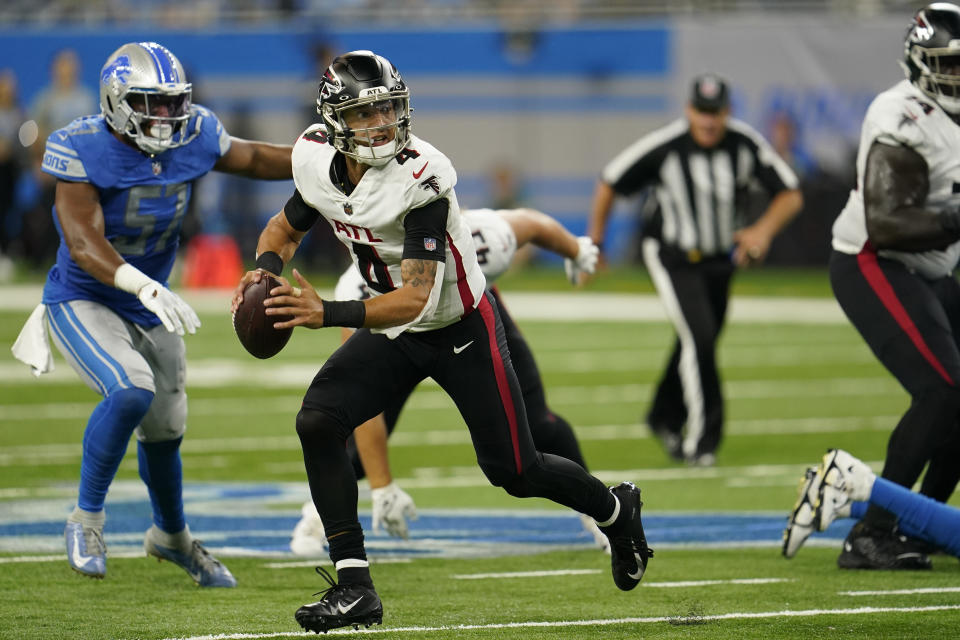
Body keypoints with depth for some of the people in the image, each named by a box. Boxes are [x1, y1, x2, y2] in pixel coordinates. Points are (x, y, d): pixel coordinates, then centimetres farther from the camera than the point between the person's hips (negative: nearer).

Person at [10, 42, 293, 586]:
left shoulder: (193, 135, -10)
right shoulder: (82, 150, -25)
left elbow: (253, 159, 10)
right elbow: (83, 243, -34)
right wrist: (143, 285, -49)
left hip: (148, 306, 6)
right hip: (83, 301, -6)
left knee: (165, 429, 17)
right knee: (130, 390, -31)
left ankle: (173, 536, 46)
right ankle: (87, 520, -12)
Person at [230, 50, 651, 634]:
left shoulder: (420, 179, -32)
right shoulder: (318, 163, -13)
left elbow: (416, 299, -35)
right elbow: (286, 228, 9)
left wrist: (328, 314, -44)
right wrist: (266, 269, -14)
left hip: (460, 329, -5)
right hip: (393, 332, 5)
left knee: (515, 471, 2)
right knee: (318, 422, -16)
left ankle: (616, 510, 35)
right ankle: (354, 586, -10)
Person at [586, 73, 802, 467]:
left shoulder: (745, 145, -14)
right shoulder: (664, 147, -22)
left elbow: (790, 196, -7)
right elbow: (609, 185, -8)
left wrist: (763, 230, -26)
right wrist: (593, 245, -2)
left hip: (720, 258, 4)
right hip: (672, 257, -4)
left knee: (700, 344, 16)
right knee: (699, 338, -20)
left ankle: (665, 419, 41)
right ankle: (703, 437, -11)